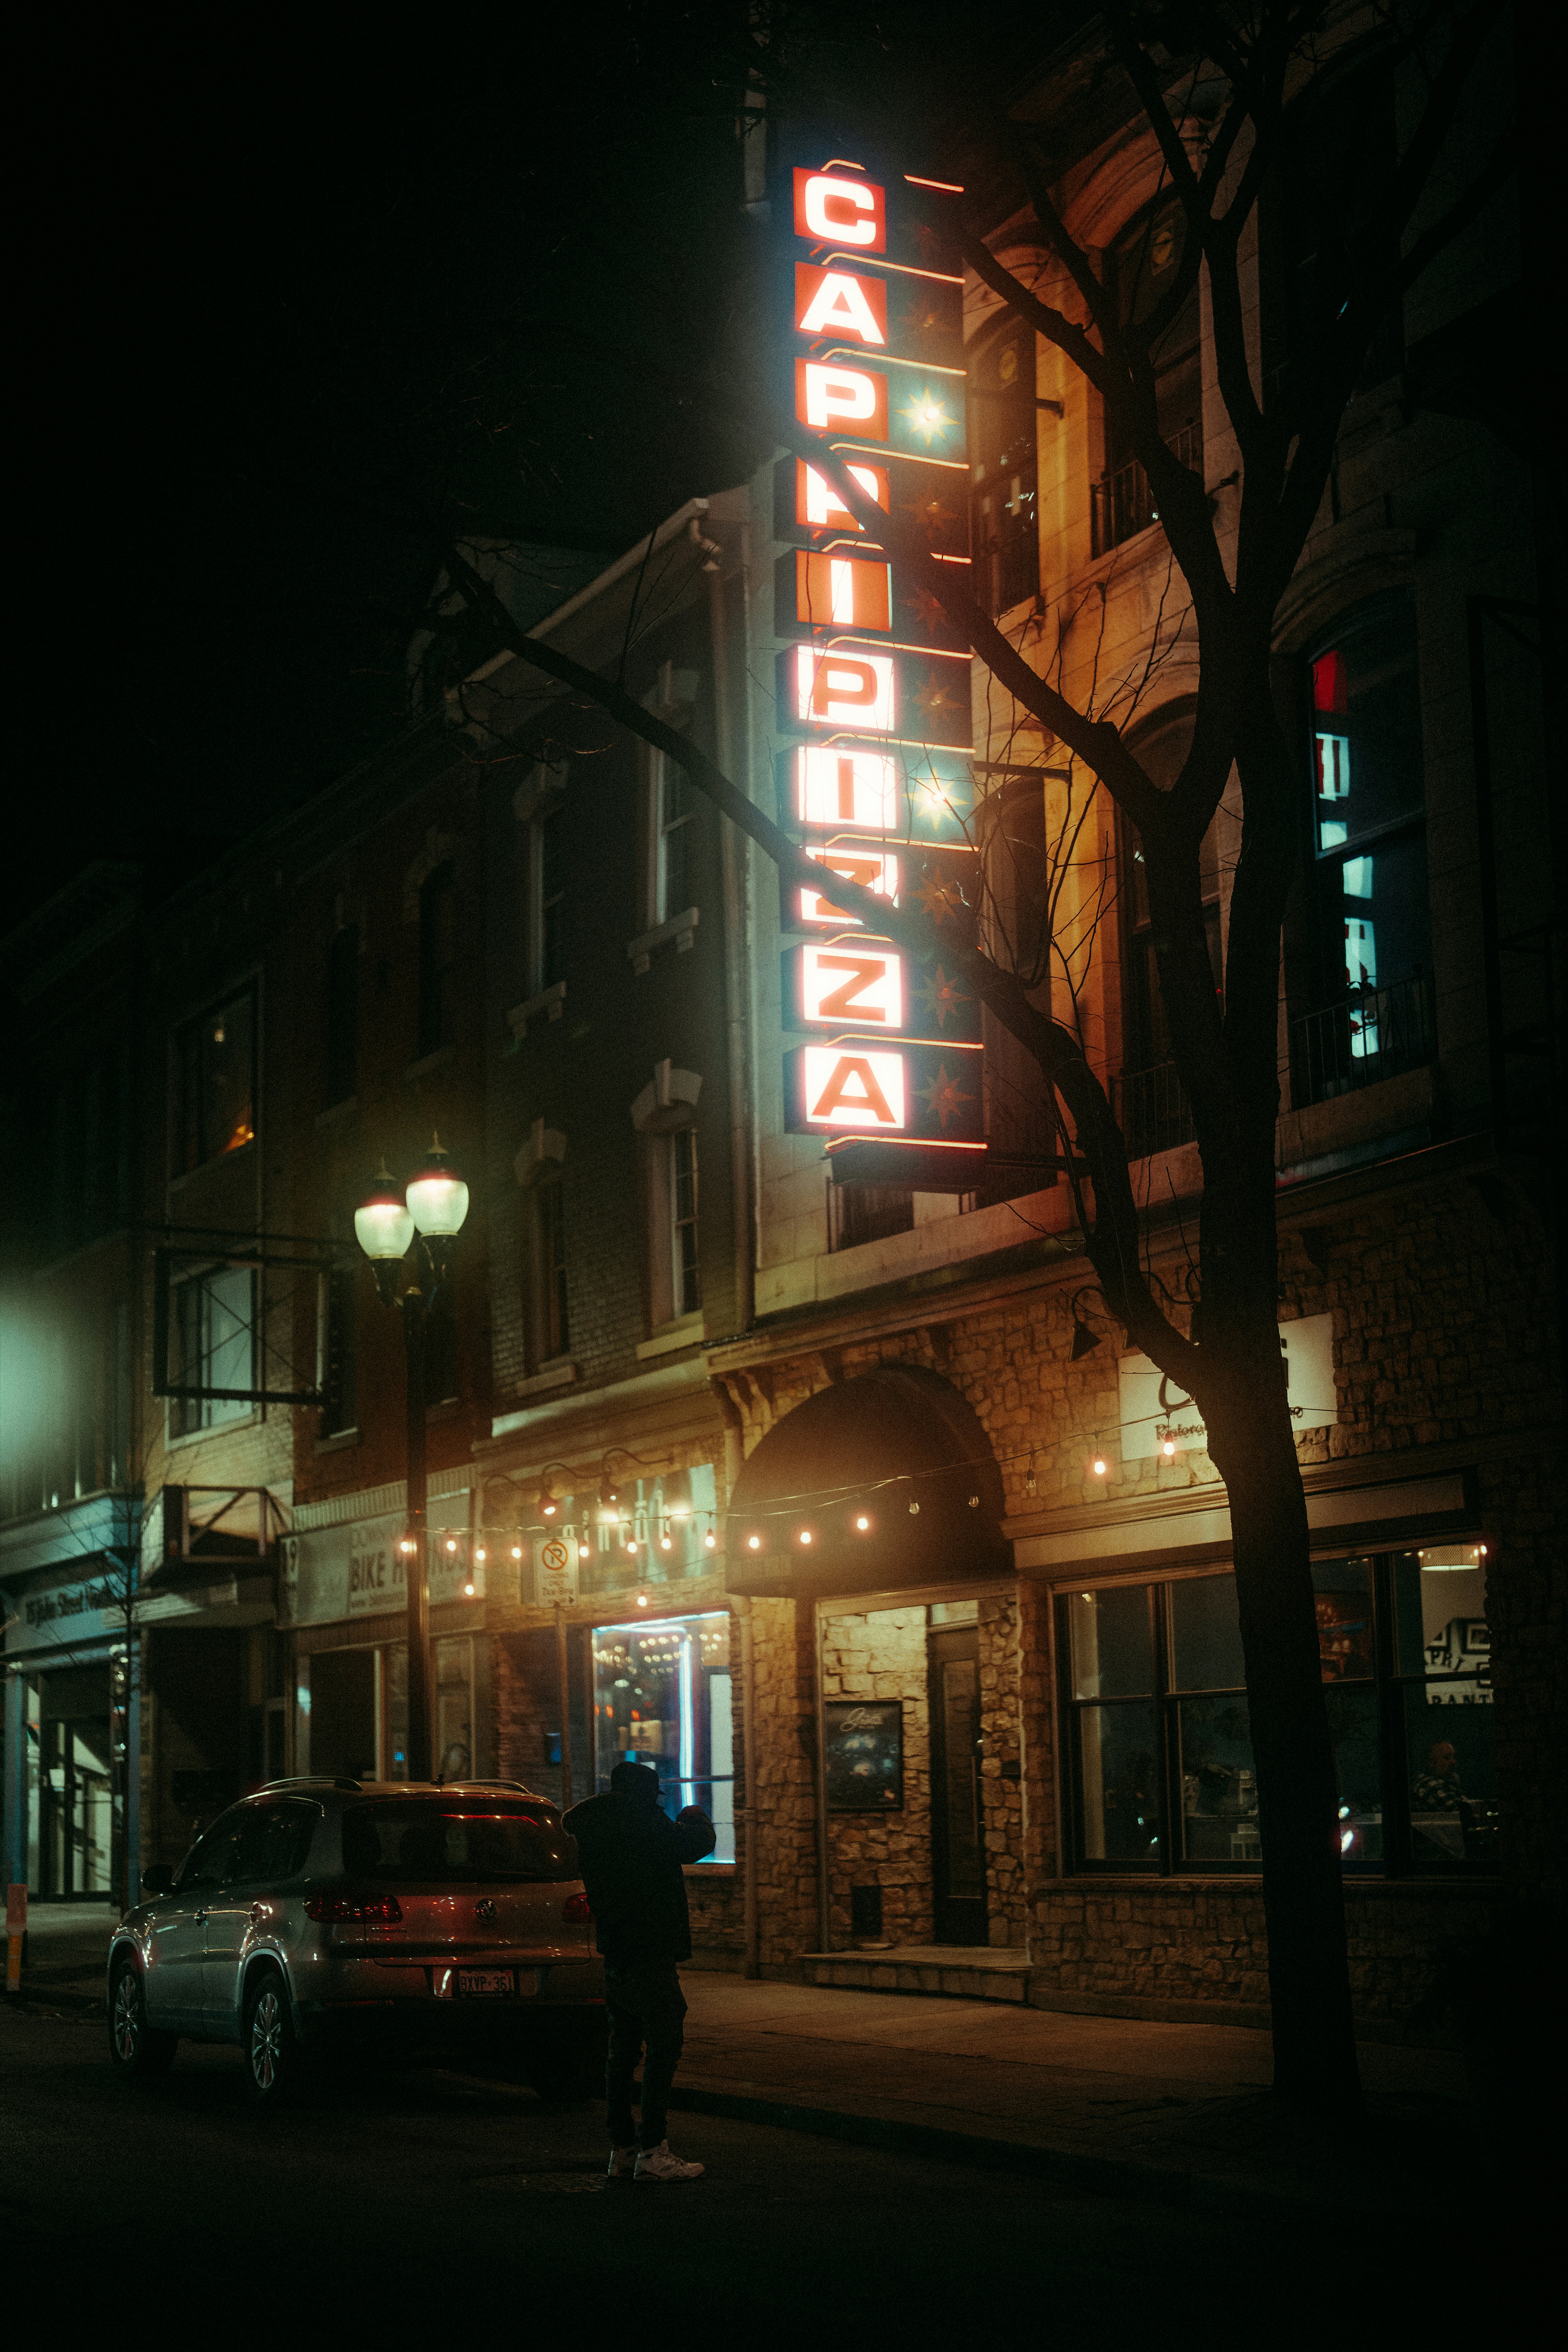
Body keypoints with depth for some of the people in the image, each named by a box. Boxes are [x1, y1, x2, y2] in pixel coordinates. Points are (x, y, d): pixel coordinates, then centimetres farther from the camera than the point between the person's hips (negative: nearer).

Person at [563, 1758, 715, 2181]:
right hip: (650, 1956, -8)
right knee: (663, 2050, -6)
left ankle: (622, 2150, 14)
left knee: (623, 2052, 11)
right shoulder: (645, 1823, -13)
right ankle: (652, 2152, -9)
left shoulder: (593, 1832, 11)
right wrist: (697, 1820, 17)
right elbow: (696, 1844, -5)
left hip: (614, 1955, 8)